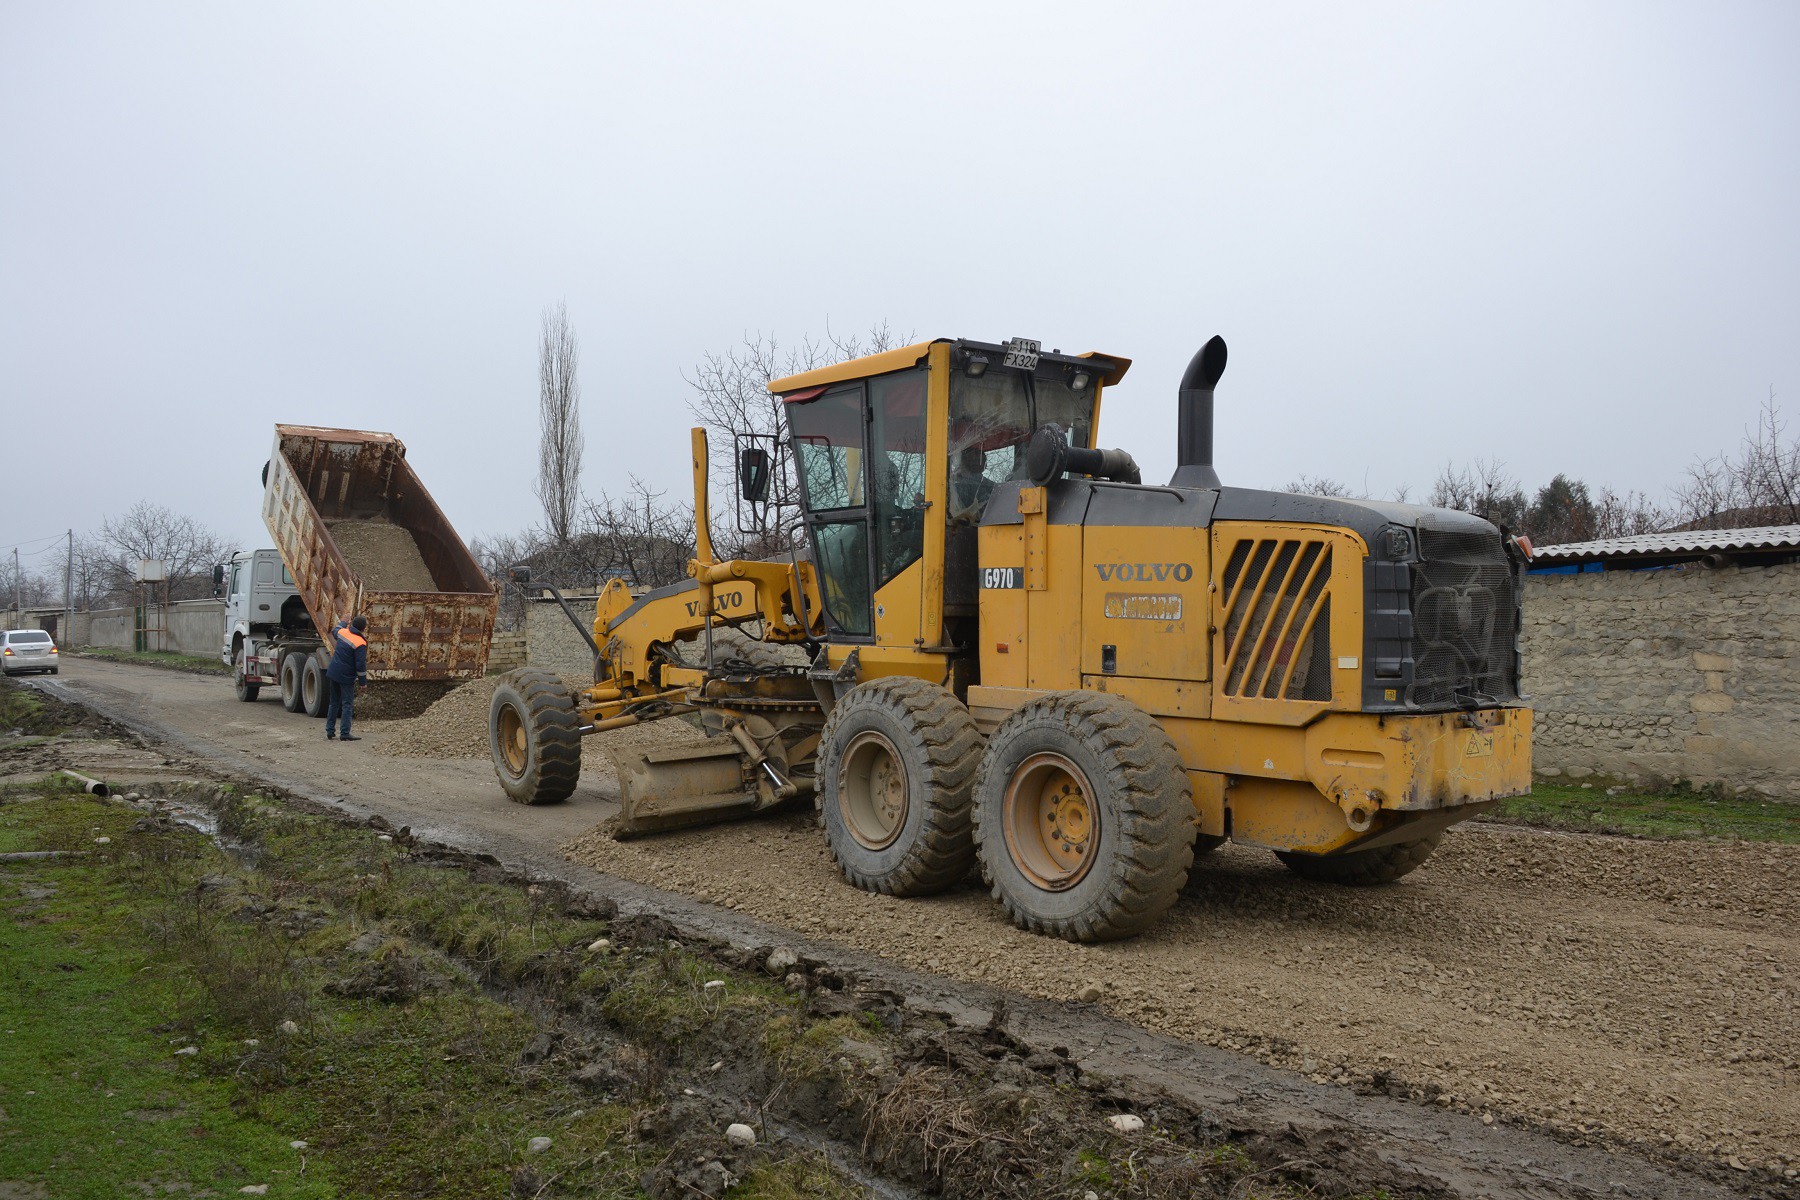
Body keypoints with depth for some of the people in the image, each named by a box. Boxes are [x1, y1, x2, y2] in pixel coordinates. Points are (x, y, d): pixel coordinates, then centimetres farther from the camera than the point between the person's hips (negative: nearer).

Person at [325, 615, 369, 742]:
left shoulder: (343, 632, 1)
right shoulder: (360, 643, -19)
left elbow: (335, 631, 28)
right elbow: (360, 664, -19)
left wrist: (343, 622, 45)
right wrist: (363, 681, -9)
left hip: (333, 673, 7)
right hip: (346, 677, -7)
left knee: (334, 702, 17)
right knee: (347, 705, -2)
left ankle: (330, 730, 21)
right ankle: (345, 734, -3)